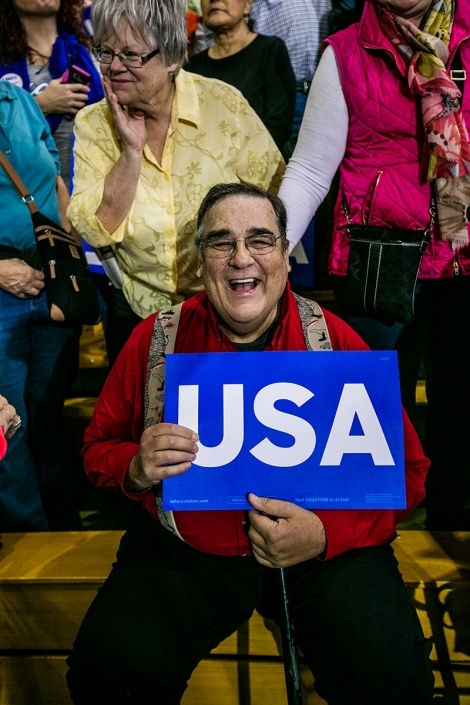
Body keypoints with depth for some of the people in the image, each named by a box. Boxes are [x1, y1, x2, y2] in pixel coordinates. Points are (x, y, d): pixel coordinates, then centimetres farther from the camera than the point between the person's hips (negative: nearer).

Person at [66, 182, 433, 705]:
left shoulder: (338, 341, -6)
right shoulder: (154, 339, -2)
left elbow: (405, 470, -2)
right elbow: (98, 448, 9)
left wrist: (326, 533, -19)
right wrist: (138, 467, -16)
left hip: (327, 547, 0)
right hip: (184, 548, 1)